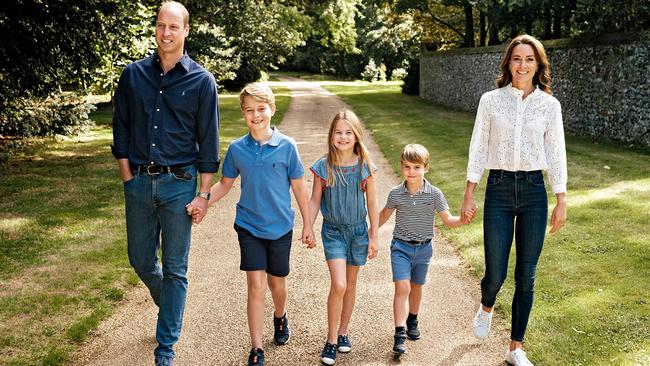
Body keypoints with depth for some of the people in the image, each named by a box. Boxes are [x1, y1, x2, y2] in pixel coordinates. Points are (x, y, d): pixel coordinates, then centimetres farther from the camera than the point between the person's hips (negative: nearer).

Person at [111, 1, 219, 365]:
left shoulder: (202, 81, -3)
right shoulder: (133, 75, 4)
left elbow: (208, 143, -2)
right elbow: (121, 129, 9)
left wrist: (204, 194, -5)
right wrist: (128, 177, 2)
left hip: (178, 184, -3)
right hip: (139, 182, 3)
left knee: (175, 269, 5)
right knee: (141, 260, 13)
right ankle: (168, 306, 44)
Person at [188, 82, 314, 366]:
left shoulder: (286, 146, -10)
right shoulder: (237, 149, -5)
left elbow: (299, 188, -2)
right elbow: (224, 184, 6)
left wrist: (307, 226, 1)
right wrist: (201, 203, -10)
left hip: (280, 227, 0)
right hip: (249, 226, 0)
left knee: (277, 283, 15)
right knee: (256, 285, -6)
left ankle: (280, 317, 48)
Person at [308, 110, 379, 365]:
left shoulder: (364, 166, -6)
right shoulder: (323, 167, -8)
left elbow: (372, 203, 1)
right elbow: (315, 200, 1)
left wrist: (374, 237, 2)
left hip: (358, 231, 2)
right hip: (333, 232, -2)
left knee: (350, 284, 13)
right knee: (338, 285, -13)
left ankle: (343, 332, 30)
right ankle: (331, 340, 1)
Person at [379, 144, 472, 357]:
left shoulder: (434, 194, -9)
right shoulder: (396, 194, -7)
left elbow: (447, 220, -7)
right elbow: (385, 214, 10)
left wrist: (462, 220, -27)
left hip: (423, 248, 2)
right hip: (401, 246, -1)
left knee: (416, 287, 18)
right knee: (402, 287, -13)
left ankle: (412, 320, 43)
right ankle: (400, 334, -14)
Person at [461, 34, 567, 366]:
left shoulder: (549, 104, 2)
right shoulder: (490, 100, 0)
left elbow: (556, 154, 5)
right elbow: (478, 148, 3)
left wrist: (561, 201, 3)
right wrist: (469, 194, 1)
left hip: (534, 192, 1)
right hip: (499, 189, -1)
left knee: (526, 277, 6)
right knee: (495, 274, -1)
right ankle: (486, 307, 37)